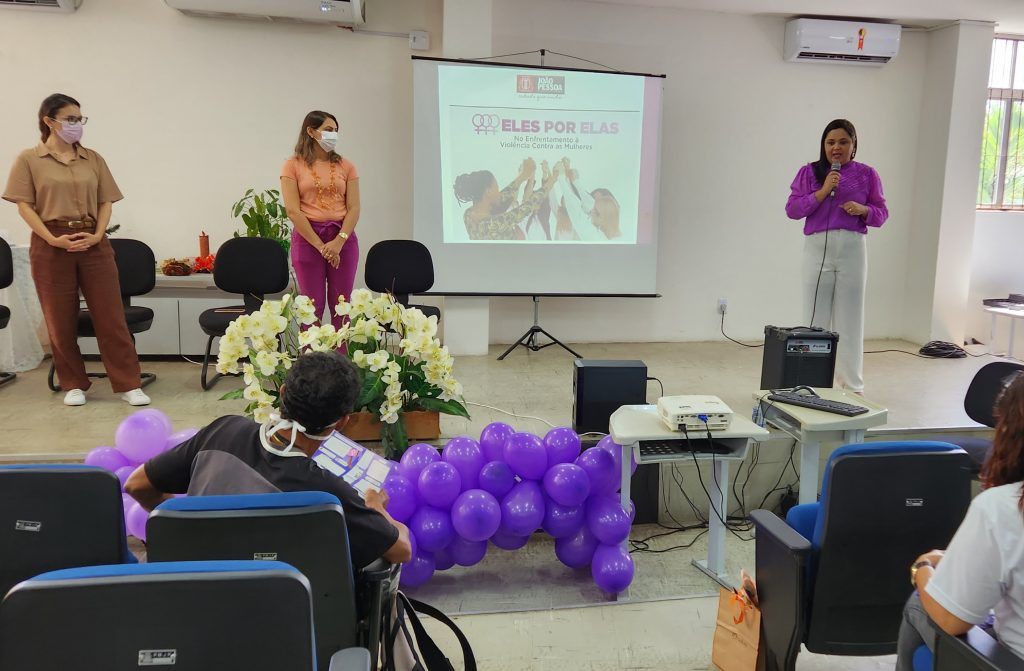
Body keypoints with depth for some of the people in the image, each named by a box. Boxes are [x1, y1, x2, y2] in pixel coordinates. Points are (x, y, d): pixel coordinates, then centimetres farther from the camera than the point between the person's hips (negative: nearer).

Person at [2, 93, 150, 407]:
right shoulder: (28, 159, 2)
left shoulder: (93, 159, 10)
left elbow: (106, 201, 9)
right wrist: (53, 239, -14)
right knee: (61, 320, 6)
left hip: (94, 244, 2)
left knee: (111, 316, -1)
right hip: (51, 246, -2)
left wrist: (97, 234, -8)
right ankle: (73, 384, 19)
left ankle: (129, 384, 4)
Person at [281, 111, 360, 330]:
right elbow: (293, 210, -7)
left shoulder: (346, 166, 9)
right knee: (313, 305, 0)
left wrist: (339, 241, -13)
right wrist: (320, 245, -14)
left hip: (343, 237, 2)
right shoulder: (293, 166, 2)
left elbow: (354, 208, 1)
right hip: (307, 237, -2)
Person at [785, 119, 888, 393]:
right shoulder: (809, 172, 6)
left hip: (852, 249, 1)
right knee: (816, 318, 3)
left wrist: (864, 210, -12)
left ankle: (852, 384, 11)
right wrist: (823, 191, -12)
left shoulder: (867, 174, 8)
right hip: (817, 249, 0)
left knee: (850, 318, 3)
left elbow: (882, 213, 9)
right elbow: (792, 209, -2)